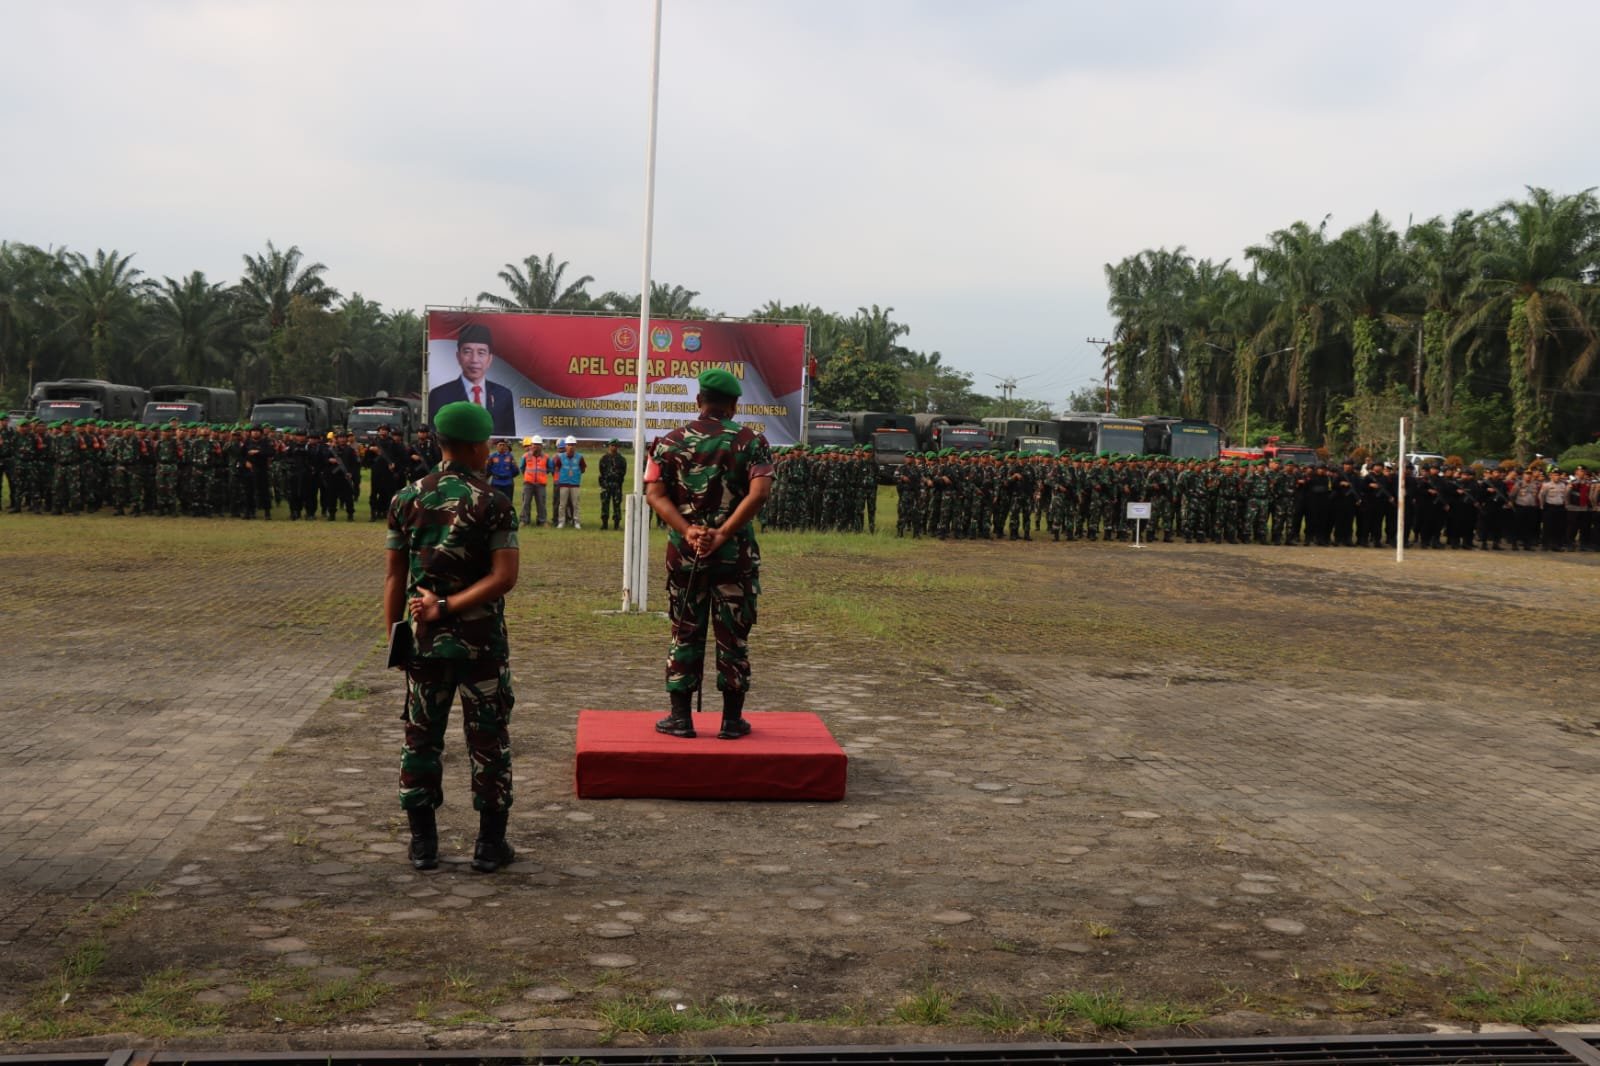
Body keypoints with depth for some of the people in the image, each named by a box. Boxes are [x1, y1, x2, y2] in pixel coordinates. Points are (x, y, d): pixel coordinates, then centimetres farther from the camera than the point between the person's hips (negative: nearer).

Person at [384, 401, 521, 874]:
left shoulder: (406, 499, 2)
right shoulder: (493, 504, -9)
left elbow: (394, 576, 3)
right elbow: (504, 577, -18)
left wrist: (395, 635, 8)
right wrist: (447, 607, -15)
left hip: (424, 641, 3)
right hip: (481, 644, -3)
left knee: (421, 738, 12)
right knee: (489, 741, 6)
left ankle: (423, 841, 17)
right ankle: (490, 844, 11)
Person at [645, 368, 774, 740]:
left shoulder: (670, 442, 5)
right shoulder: (751, 441, -1)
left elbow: (655, 493, -6)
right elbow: (759, 493, -15)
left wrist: (688, 530, -16)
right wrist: (723, 534, -18)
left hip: (684, 553, 2)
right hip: (735, 555, -1)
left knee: (685, 634, 10)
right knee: (733, 636, 7)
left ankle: (680, 717, 13)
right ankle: (732, 720, 12)